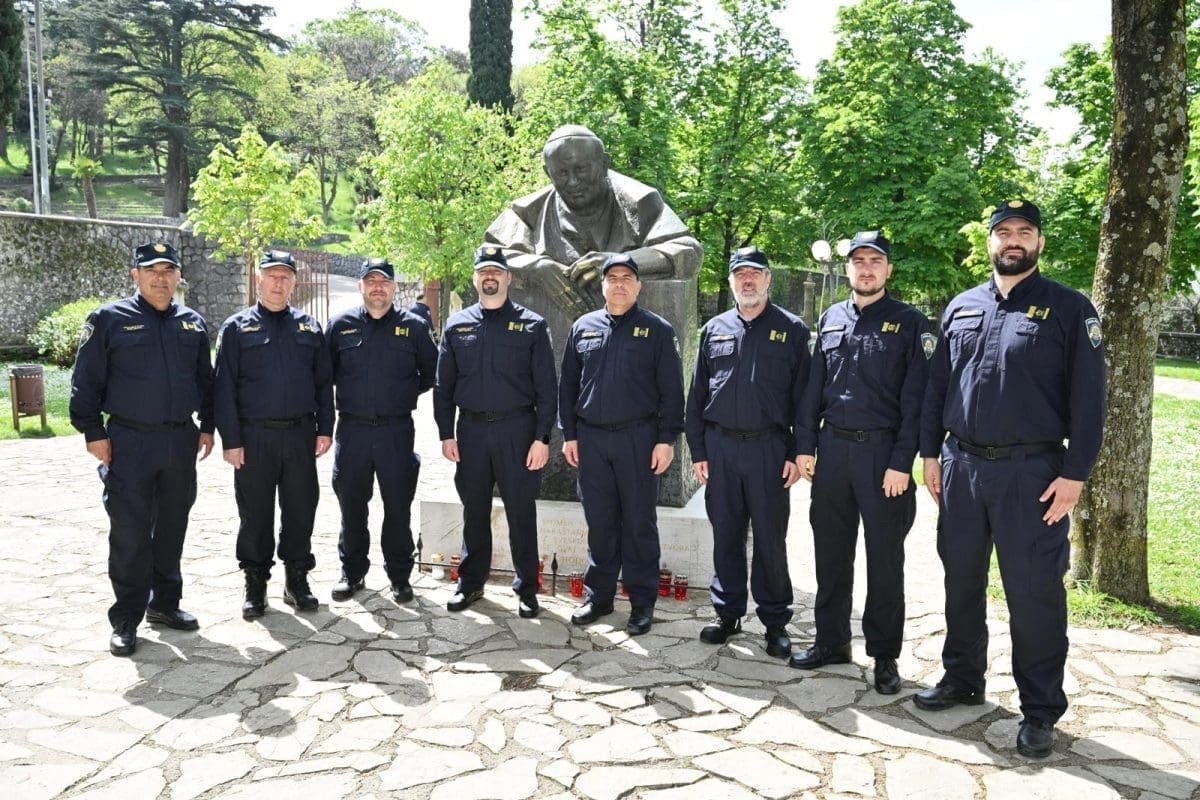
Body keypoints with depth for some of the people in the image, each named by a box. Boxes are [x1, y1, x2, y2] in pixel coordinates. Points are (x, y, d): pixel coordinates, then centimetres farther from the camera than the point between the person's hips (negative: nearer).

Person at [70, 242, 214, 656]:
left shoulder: (192, 323, 10)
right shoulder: (109, 319, -3)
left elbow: (205, 380, 17)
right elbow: (85, 381, -3)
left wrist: (207, 426, 12)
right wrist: (93, 432, -8)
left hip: (181, 440, 4)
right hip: (130, 443, -4)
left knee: (172, 528, 12)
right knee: (130, 532, -3)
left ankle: (164, 602, 26)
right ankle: (126, 619, 8)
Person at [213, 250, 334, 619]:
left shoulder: (309, 327, 10)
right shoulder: (237, 327, 1)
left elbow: (324, 382, 11)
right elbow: (224, 387, -2)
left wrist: (325, 428, 4)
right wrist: (231, 439, -8)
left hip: (300, 435, 2)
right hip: (254, 436, -2)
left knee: (301, 509, 7)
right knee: (255, 513, 6)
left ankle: (296, 578, 21)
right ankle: (255, 584, 19)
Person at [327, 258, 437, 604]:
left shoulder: (413, 326, 4)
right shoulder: (341, 325, 5)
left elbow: (432, 371, 13)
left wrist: (408, 392, 5)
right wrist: (347, 394, 7)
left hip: (396, 430, -1)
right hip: (352, 429, 1)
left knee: (399, 507, 4)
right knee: (351, 505, 10)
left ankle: (400, 576, 17)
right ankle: (352, 573, 25)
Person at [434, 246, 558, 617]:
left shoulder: (532, 325, 0)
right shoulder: (456, 325, 8)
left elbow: (545, 388, -3)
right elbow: (443, 385, 9)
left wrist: (542, 438, -9)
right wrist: (446, 434, 2)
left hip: (517, 428, -2)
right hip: (471, 429, 3)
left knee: (521, 512, 4)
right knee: (474, 510, 12)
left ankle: (526, 588, 16)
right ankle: (471, 582, 26)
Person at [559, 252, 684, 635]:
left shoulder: (657, 330, 1)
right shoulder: (583, 328, 10)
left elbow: (671, 389, -2)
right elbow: (568, 385, 12)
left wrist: (666, 439, -8)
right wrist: (569, 434, 8)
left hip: (638, 438, -3)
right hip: (591, 438, 3)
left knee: (639, 523, 4)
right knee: (599, 522, 10)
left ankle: (642, 603, 13)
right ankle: (598, 596, 21)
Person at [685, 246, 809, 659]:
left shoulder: (791, 329, 2)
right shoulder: (714, 329, 10)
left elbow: (802, 396, 0)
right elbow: (697, 395, 11)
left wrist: (796, 453, -6)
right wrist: (697, 449, 5)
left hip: (769, 447, -2)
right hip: (720, 446, 3)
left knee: (770, 538, 5)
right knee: (725, 534, 10)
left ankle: (775, 621, 18)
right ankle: (727, 613, 23)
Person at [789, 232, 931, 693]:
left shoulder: (910, 323, -2)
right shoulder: (831, 319, 11)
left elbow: (915, 399, -7)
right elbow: (814, 388, 11)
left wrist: (902, 463, -13)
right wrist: (805, 446, 4)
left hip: (882, 452, -4)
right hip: (832, 449, 4)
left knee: (884, 558, 6)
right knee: (831, 551, 11)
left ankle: (884, 655, 18)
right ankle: (831, 641, 26)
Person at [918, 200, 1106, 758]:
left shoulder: (1070, 309, -1)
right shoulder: (961, 308, 11)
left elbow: (1087, 396, -5)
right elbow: (936, 386, 12)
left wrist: (1074, 473, -11)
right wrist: (931, 453, 6)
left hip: (1032, 472, -4)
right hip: (961, 466, 4)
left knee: (1033, 592, 2)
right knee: (962, 581, 14)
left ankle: (1040, 712, 16)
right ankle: (962, 679, 32)